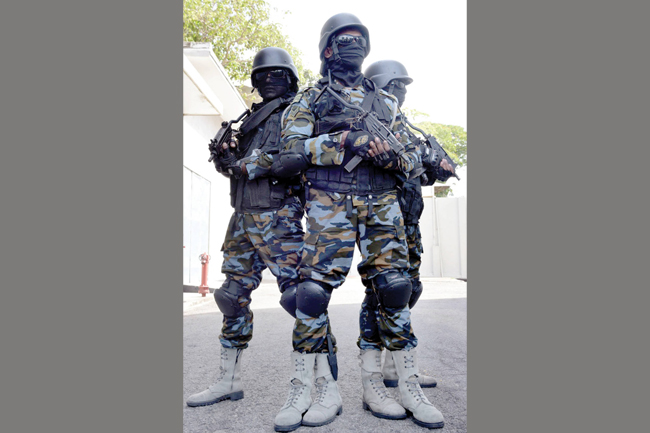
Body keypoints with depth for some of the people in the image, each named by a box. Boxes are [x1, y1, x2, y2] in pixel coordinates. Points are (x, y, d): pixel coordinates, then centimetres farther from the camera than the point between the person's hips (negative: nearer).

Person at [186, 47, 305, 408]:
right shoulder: (253, 118, 25)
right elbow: (237, 166, 23)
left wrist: (248, 165, -13)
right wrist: (226, 155, 0)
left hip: (278, 217, -7)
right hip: (243, 216, 8)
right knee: (233, 296, 9)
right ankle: (229, 380, 22)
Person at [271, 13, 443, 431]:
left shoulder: (386, 101, 24)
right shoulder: (312, 96, 14)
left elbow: (413, 154, 20)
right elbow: (292, 148, -1)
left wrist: (392, 157, -4)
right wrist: (345, 139, -13)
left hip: (383, 203, 3)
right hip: (331, 203, -3)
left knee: (395, 289, -1)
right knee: (314, 290, -10)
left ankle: (410, 386, 12)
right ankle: (306, 389, 4)